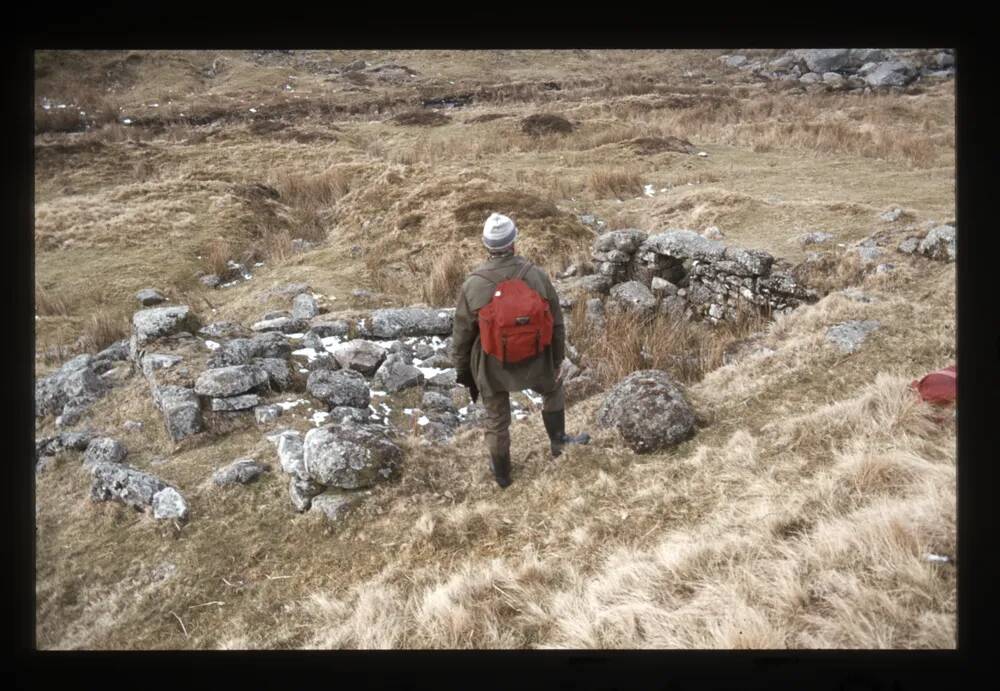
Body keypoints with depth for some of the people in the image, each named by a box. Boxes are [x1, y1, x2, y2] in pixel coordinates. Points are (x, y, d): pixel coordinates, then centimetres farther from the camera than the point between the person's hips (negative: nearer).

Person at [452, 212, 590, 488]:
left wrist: (463, 372, 7)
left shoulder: (472, 285, -20)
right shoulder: (537, 276, -16)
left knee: (497, 420, 21)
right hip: (534, 362, 1)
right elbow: (556, 323, -4)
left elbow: (461, 336, -9)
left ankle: (501, 473, 42)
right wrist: (557, 357, 12)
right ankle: (557, 441, 49)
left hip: (492, 368, 0)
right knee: (553, 389, 33)